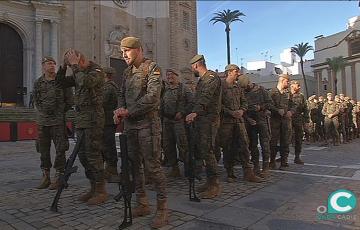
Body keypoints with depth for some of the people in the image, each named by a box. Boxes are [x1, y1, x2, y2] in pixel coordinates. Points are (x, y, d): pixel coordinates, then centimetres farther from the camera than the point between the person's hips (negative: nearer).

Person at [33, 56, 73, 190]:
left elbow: (69, 101, 2)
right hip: (42, 121, 4)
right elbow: (36, 101, 19)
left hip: (58, 122, -4)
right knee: (43, 150, 10)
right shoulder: (38, 83, 10)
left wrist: (60, 112, 4)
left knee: (60, 150, -3)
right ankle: (45, 177, 21)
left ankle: (58, 177, 6)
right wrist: (43, 112, 10)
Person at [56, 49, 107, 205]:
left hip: (93, 120, -9)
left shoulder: (96, 71, -8)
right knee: (83, 155, 11)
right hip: (80, 120, 9)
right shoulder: (79, 74, 17)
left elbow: (85, 82, -27)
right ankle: (93, 188, 22)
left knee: (93, 155, -7)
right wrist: (64, 66, 7)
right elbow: (61, 82, 19)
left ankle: (101, 191, 4)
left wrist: (75, 65, -17)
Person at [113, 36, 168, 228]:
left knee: (152, 166, -8)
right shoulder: (127, 72, 19)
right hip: (129, 124, 7)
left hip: (147, 123, -7)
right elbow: (122, 94, 20)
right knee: (134, 165, 10)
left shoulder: (152, 68, -4)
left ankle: (162, 209, 3)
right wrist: (120, 110, -2)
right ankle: (142, 204, 23)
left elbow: (152, 96, -16)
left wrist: (128, 111, -15)